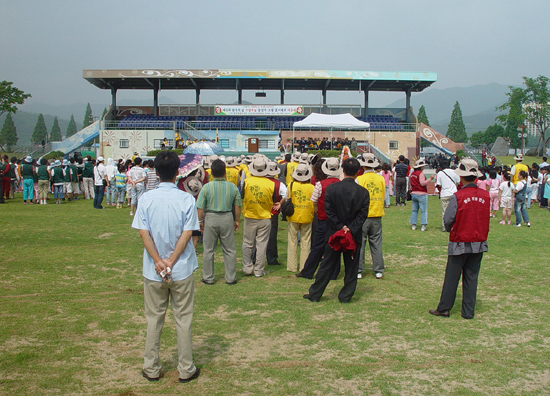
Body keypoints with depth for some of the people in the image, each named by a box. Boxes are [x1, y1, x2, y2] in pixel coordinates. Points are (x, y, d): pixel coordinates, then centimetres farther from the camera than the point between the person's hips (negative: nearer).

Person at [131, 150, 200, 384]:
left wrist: (158, 262, -10)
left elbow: (143, 233, -10)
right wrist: (171, 262, -11)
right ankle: (186, 370, 18)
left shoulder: (146, 199, -5)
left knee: (154, 319, 14)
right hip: (182, 270, -1)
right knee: (183, 320, 10)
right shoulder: (186, 200, -8)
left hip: (153, 272, 1)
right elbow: (187, 234, -13)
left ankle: (151, 369, 23)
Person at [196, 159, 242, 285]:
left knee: (208, 250, 9)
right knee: (229, 250, 10)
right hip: (227, 218, 2)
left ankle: (208, 278, 17)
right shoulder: (232, 187, -2)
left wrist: (200, 221, 5)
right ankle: (231, 278, 16)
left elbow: (200, 207, -6)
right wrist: (237, 221, 14)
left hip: (210, 218, -1)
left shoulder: (207, 187, -8)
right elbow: (237, 206, 3)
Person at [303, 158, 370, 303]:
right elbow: (363, 215, -10)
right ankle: (346, 296, 16)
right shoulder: (363, 192, -5)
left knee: (327, 265, 9)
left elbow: (329, 211, -10)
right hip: (354, 236, 0)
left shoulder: (331, 188, -8)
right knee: (351, 267, 11)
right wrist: (351, 229, -12)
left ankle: (315, 294, 16)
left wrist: (340, 227, -9)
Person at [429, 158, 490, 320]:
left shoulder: (458, 196, -16)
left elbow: (448, 220, -12)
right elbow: (486, 219, 6)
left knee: (452, 277, 7)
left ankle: (444, 308, 15)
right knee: (471, 277, 11)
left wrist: (450, 230, 7)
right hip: (479, 244, 4)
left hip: (459, 244, -4)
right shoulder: (485, 195, -4)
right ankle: (468, 311, 15)